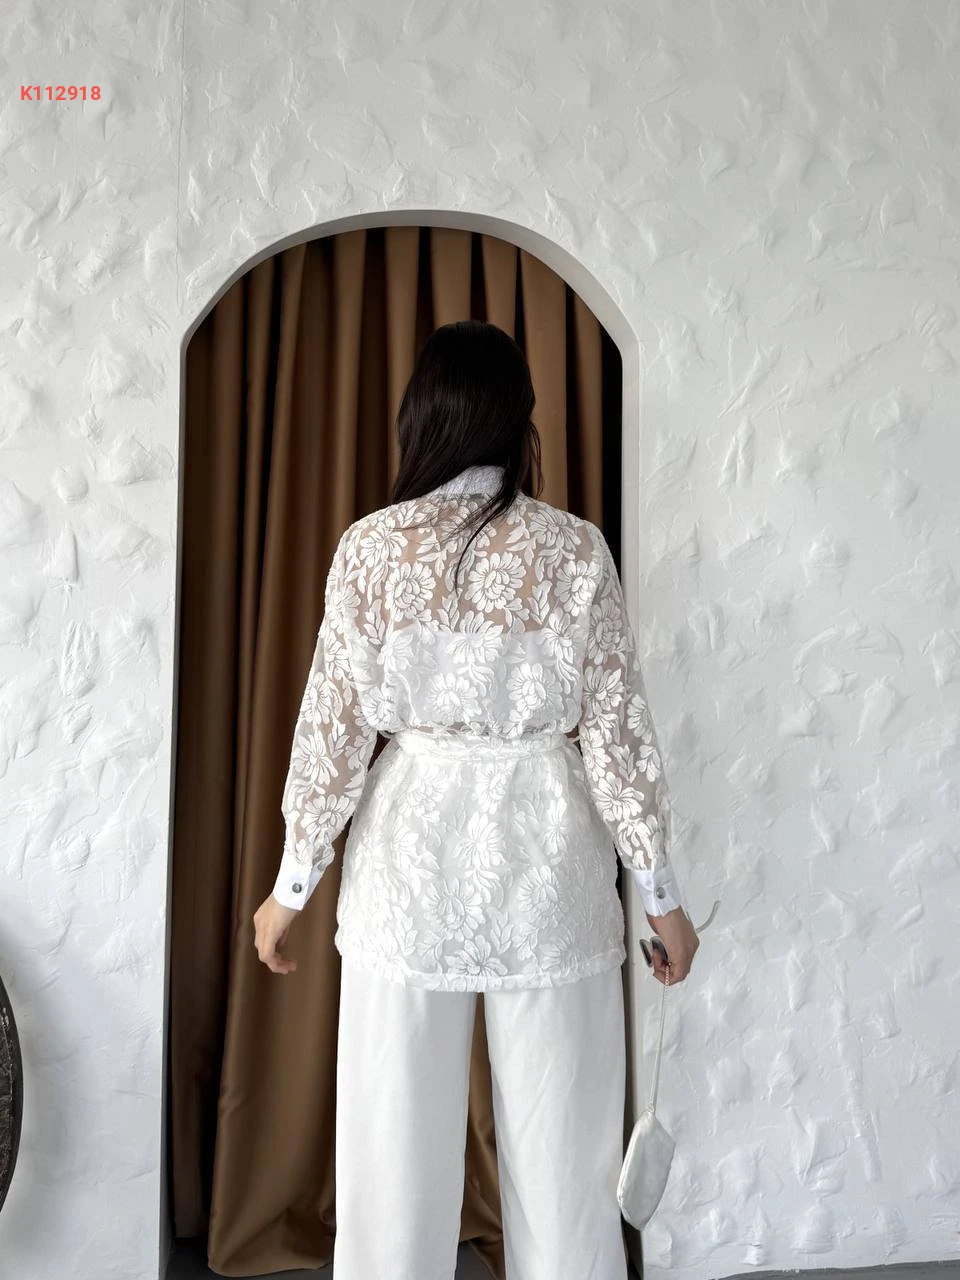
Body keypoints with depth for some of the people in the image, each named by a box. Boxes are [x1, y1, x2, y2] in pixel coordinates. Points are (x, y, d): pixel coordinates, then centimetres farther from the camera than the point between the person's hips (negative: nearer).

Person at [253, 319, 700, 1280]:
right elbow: (615, 728, -5)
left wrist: (291, 883, 8)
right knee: (558, 1135, 14)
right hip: (545, 852, 0)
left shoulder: (369, 546, -4)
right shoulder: (575, 548, -5)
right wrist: (660, 892, 4)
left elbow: (332, 725, -3)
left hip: (412, 849, 1)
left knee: (397, 1133, 14)